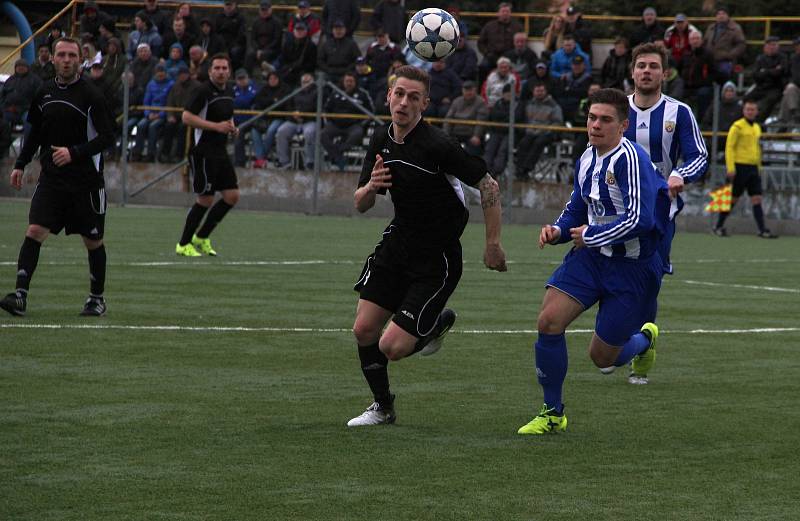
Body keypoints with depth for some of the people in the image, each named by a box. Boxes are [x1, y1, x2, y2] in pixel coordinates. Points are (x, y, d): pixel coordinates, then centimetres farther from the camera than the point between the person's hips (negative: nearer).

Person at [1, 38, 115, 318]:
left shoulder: (91, 95, -8)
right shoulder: (44, 93, 8)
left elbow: (107, 137, -11)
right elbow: (35, 133, 20)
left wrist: (74, 152, -21)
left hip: (86, 181, -3)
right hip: (51, 178, 3)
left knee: (93, 241, 8)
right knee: (34, 232, -13)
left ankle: (97, 298, 25)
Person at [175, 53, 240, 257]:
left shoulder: (229, 92, 13)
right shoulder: (203, 91, -13)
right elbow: (187, 117, -20)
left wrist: (232, 127, 6)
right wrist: (216, 126, -23)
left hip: (220, 152, 8)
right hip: (203, 152, -8)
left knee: (232, 196, 4)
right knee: (205, 200, -7)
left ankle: (201, 238, 17)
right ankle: (183, 244, 7)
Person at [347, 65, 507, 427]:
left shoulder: (438, 146, -22)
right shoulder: (381, 140, 1)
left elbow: (488, 186, -16)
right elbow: (360, 205, 8)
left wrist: (493, 244, -14)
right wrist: (371, 186, -16)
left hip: (436, 261, -6)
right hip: (397, 244, 7)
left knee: (392, 348, -12)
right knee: (364, 330, 0)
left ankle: (438, 322, 20)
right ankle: (382, 407, 23)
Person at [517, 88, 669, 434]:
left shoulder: (630, 159, -20)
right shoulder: (586, 160, 6)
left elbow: (639, 219, -27)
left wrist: (591, 235, -17)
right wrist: (558, 230, -1)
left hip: (632, 267, -7)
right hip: (590, 256, 7)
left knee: (603, 358, 1)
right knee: (548, 322, -13)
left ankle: (644, 339, 38)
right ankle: (552, 414, 2)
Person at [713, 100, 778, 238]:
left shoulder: (757, 128, 16)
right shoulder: (737, 127, -6)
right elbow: (729, 147, -11)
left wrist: (759, 167, 22)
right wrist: (730, 168, -17)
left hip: (753, 168, 6)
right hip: (740, 167, -6)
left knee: (757, 199, -1)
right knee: (733, 199, 0)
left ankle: (762, 230, -4)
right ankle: (718, 227, 12)